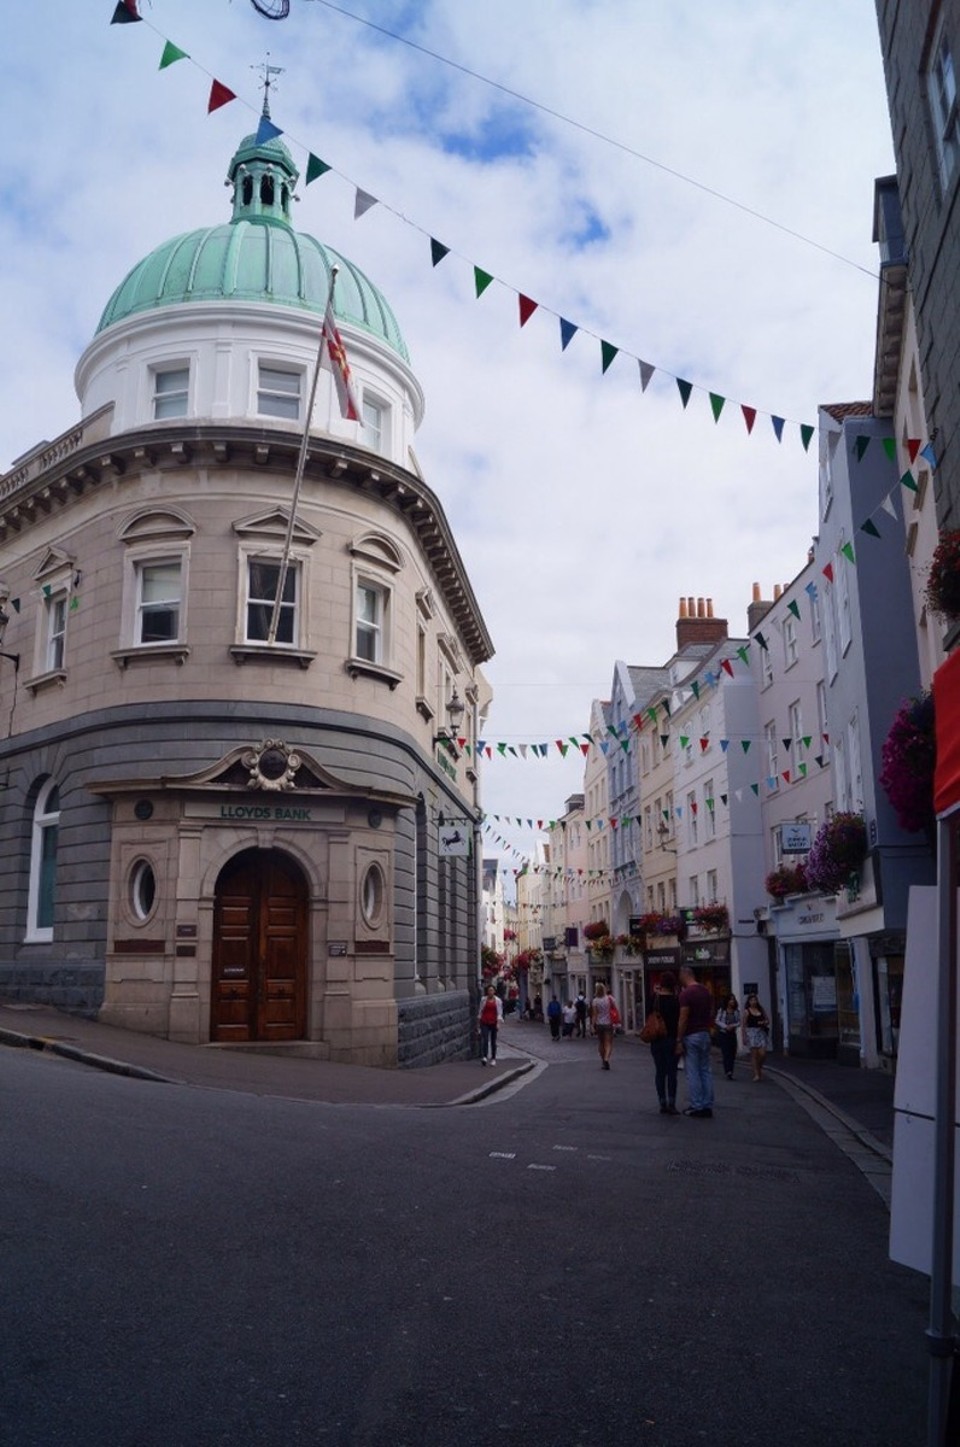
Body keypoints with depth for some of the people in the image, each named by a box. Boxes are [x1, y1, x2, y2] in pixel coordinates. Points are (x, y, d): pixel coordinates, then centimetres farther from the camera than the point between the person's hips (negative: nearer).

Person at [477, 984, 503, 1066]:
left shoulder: (498, 1000, 1)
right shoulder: (483, 1000, 4)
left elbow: (500, 1012, -1)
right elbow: (480, 1011, 11)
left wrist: (498, 1023, -10)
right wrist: (479, 1020, 9)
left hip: (493, 1022, 1)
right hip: (484, 1023, 0)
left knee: (493, 1041, 7)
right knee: (485, 1039, -14)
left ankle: (493, 1058, 15)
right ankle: (484, 1057, -22)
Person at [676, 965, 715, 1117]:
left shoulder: (686, 993, -15)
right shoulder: (706, 991, 9)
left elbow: (683, 1019, -17)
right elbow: (711, 1014, 13)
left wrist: (679, 1041, -12)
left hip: (691, 1036, -7)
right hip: (705, 1034, 7)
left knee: (693, 1073, -1)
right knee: (706, 1071, 9)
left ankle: (696, 1107, 2)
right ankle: (707, 1106, 11)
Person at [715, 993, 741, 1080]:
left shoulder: (736, 1011, 5)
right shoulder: (721, 1010, -2)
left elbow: (739, 1022, 5)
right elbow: (717, 1021, -1)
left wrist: (732, 1026, -13)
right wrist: (725, 1026, -14)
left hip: (732, 1034, 3)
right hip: (722, 1034, -3)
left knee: (732, 1054, 1)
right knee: (726, 1053, -12)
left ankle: (729, 1072, 11)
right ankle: (728, 1071, -19)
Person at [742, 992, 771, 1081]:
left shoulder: (761, 1010, 11)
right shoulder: (747, 1011, 1)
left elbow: (768, 1020, 16)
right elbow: (744, 1025, 0)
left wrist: (764, 1022, -7)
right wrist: (744, 1036, -5)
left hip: (761, 1032, 3)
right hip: (751, 1032, -3)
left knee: (762, 1053, -6)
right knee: (754, 1054, -6)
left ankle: (759, 1068, 22)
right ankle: (756, 1074, -1)